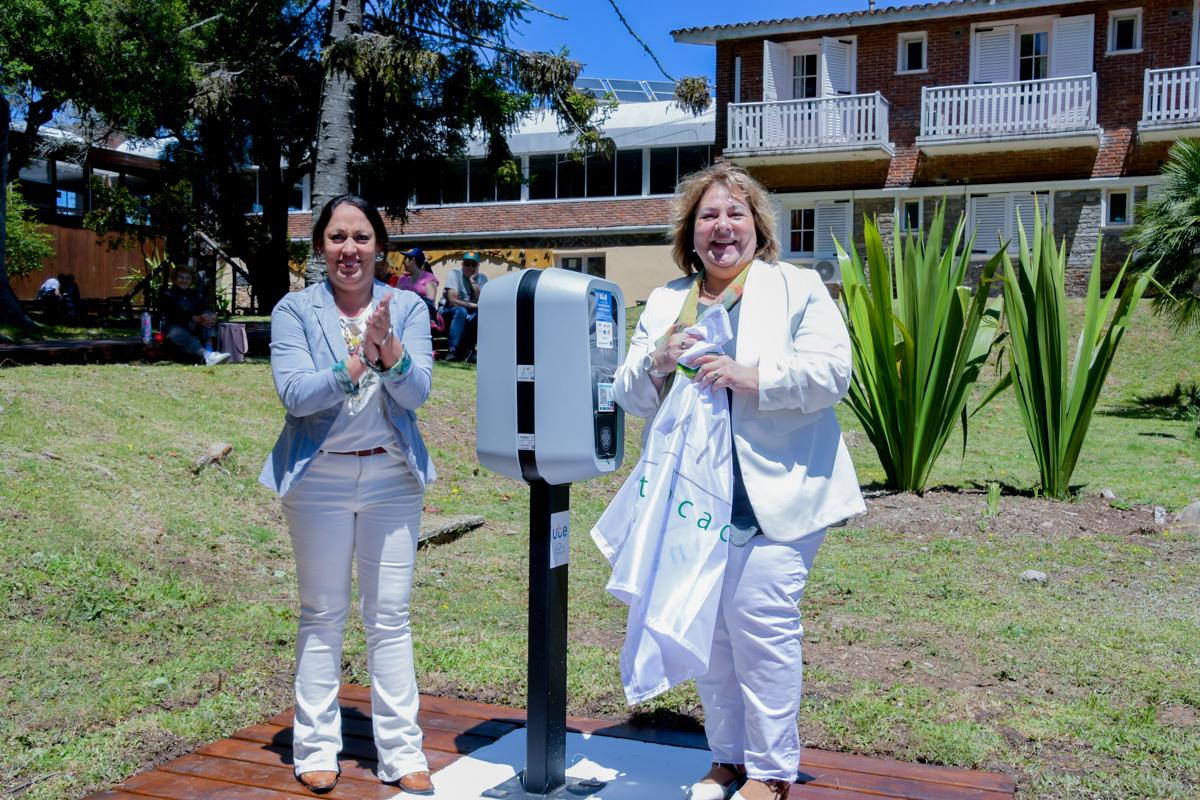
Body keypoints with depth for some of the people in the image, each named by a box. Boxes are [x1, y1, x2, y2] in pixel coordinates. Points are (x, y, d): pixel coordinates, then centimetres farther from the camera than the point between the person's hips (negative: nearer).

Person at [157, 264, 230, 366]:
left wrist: (212, 315, -24)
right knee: (179, 333, -38)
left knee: (209, 317, -18)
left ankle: (209, 349, -41)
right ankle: (206, 356, -65)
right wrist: (196, 318, -30)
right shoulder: (167, 294, 5)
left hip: (192, 327, 5)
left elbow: (205, 308, 2)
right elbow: (175, 313, -14)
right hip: (174, 326, -5)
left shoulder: (195, 294, 21)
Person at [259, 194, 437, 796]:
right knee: (322, 614, 8)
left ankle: (401, 750, 16)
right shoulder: (294, 311, -2)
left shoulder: (408, 308, 3)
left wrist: (389, 347, -27)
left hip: (392, 477, 1)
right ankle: (317, 747, 21)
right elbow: (293, 393, -15)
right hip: (320, 478, -1)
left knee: (390, 616, 6)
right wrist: (358, 363, -28)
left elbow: (417, 392, -9)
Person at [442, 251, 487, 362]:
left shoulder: (482, 278, 2)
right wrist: (474, 305, -17)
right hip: (450, 314, -4)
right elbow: (452, 301, -19)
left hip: (471, 319, 4)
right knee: (461, 311, -35)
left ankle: (467, 350, -17)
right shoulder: (454, 274, -9)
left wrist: (473, 283, -19)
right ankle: (452, 350, -35)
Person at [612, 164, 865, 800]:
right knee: (707, 628, 10)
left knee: (759, 621, -9)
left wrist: (752, 378, -22)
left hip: (773, 495, -5)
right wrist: (655, 364, -10)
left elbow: (831, 372, -10)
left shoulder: (797, 288, 2)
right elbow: (629, 394, 11)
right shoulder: (664, 303, 14)